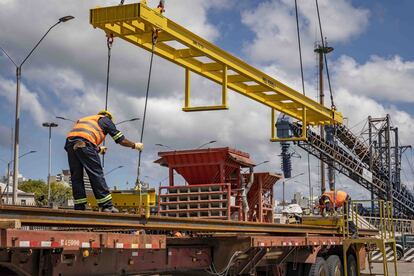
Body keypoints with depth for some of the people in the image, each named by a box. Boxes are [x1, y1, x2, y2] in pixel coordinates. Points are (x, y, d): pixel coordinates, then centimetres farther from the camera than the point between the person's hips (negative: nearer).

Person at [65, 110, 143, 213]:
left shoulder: (83, 119, 39)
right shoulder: (106, 120, 22)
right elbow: (121, 140, 19)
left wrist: (98, 149, 57)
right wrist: (135, 145, 35)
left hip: (69, 141, 6)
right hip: (84, 143, -6)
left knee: (76, 177, 9)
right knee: (96, 174, -3)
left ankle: (79, 208, 7)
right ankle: (107, 206, -5)